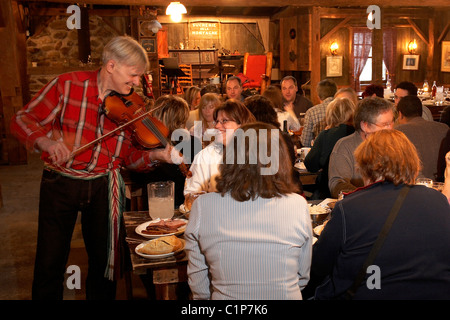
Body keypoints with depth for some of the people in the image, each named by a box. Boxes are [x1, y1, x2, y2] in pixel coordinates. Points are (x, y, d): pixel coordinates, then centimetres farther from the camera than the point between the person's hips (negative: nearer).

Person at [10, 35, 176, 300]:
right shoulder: (68, 85, -9)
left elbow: (129, 156, 1)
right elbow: (22, 120, -7)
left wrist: (155, 155, -19)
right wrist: (45, 141, -27)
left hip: (103, 186, 2)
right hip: (61, 182, -2)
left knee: (105, 261, 12)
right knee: (50, 264, 3)